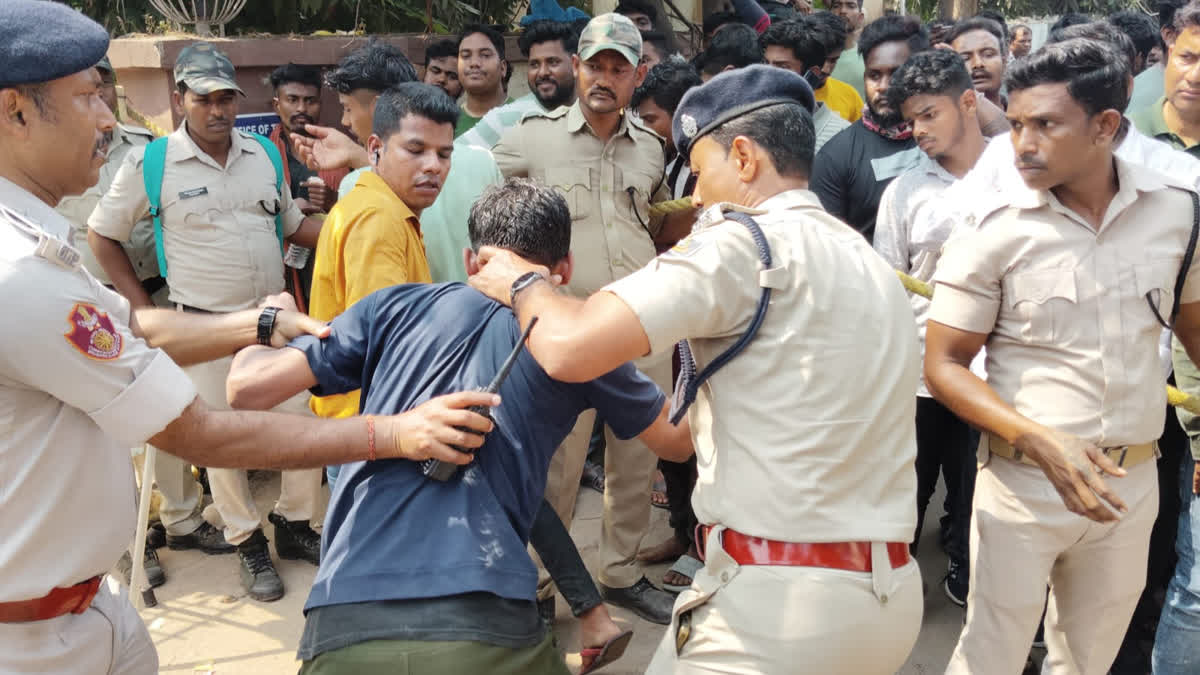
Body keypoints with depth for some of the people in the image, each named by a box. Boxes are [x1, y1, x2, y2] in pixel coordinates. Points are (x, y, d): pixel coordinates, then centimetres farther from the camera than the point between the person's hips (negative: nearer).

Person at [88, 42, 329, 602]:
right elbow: (102, 236, 1)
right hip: (206, 325, -3)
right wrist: (144, 309, -4)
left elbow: (294, 224, 15)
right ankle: (247, 544, 21)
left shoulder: (262, 155, 4)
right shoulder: (150, 164, -8)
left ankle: (294, 525, 24)